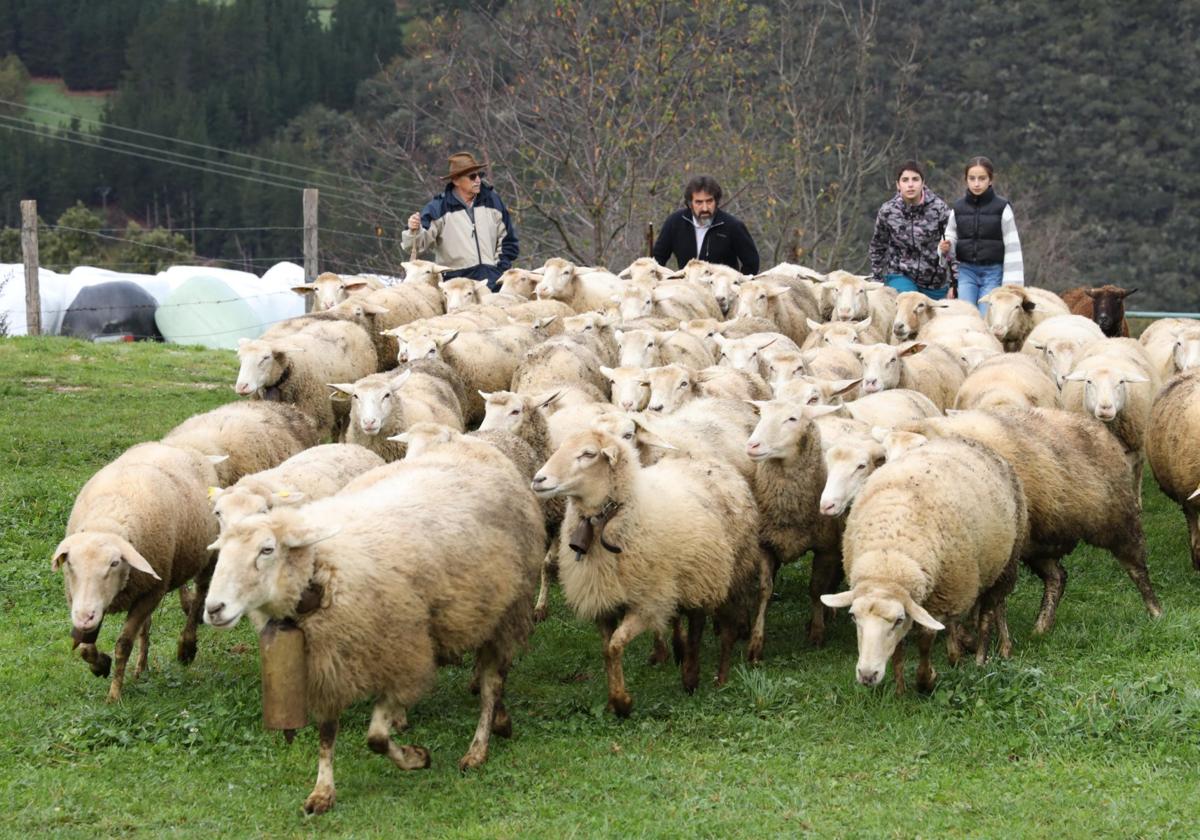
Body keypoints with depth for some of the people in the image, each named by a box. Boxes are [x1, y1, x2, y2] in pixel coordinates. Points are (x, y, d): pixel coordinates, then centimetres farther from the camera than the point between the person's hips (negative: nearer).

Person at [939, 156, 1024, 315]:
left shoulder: (1002, 208, -3)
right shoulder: (958, 208, 5)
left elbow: (1012, 247, -2)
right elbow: (951, 239, 13)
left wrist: (1012, 281, -5)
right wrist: (945, 247, -12)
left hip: (994, 272, -2)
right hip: (966, 271, 2)